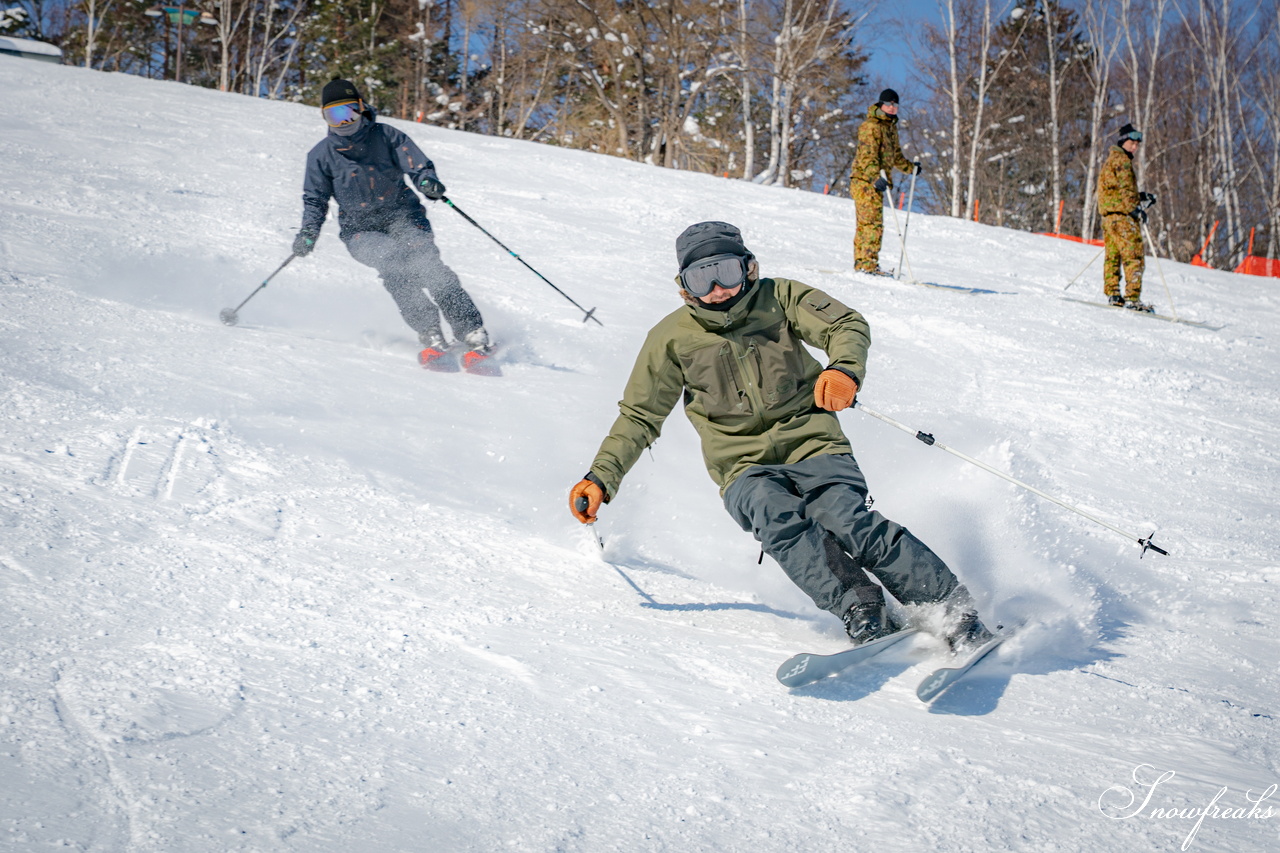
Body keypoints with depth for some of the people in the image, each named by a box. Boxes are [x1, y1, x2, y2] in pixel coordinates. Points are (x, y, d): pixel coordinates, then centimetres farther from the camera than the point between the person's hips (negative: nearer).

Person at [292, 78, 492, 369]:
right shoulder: (321, 156, 3)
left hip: (403, 217, 0)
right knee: (394, 267, -31)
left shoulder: (386, 136, -1)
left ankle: (476, 339, -24)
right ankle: (431, 338, -33)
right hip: (361, 230, 0)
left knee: (429, 267, -24)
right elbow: (315, 200, 12)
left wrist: (429, 182, -29)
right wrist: (308, 232, -5)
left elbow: (418, 164, -6)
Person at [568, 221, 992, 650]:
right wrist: (601, 478, 0)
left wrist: (843, 369, -29)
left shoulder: (778, 298, 4)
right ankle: (863, 616, -39)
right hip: (746, 469, 1)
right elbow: (639, 418, 11)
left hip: (814, 446, -1)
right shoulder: (672, 338, 5)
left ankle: (956, 610, -23)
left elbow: (848, 325, -7)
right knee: (778, 519, -33)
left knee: (846, 518, -27)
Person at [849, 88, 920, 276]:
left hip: (875, 182, 9)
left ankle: (861, 262, 13)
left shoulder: (891, 127, 20)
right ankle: (868, 263, -16)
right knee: (873, 222, -14)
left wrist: (910, 167, 40)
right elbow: (867, 156, -20)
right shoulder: (871, 126, -10)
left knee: (864, 224, 10)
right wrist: (876, 177, -32)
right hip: (865, 181, -9)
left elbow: (895, 154, 34)